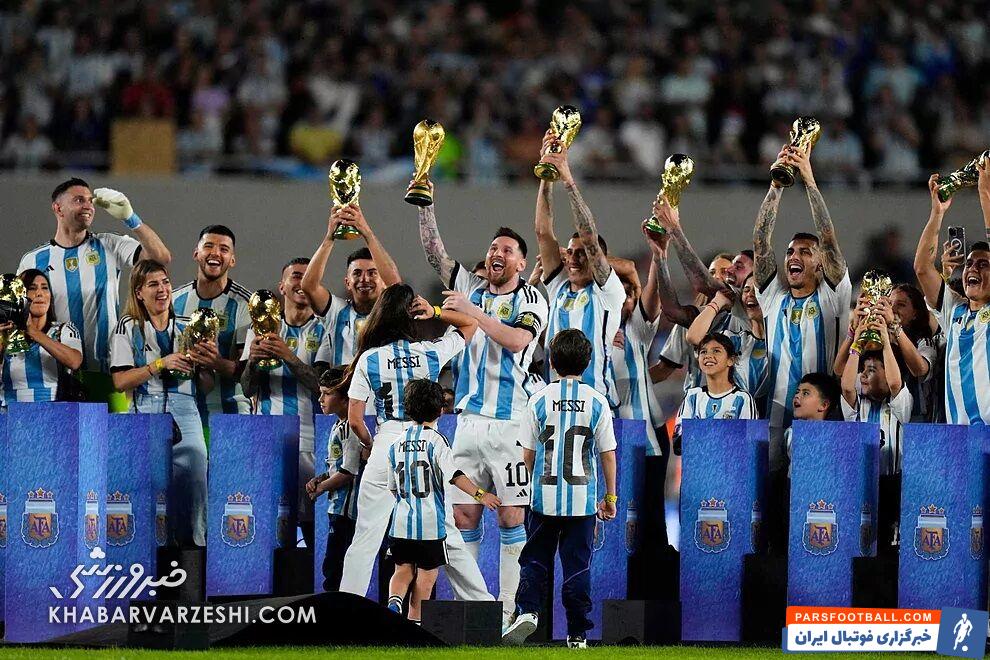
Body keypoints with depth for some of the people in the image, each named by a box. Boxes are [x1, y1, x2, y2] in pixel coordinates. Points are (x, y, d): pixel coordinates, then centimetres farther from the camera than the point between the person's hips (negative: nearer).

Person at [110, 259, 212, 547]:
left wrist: (203, 364, -4)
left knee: (194, 490, -7)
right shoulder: (129, 328, 6)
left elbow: (207, 386, 16)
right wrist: (161, 364, -12)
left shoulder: (188, 329, 15)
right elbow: (120, 381, -5)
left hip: (186, 418, 2)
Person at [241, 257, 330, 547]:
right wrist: (253, 360, -12)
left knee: (314, 524, -8)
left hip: (311, 443, -2)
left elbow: (323, 385, -7)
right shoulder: (260, 329, 15)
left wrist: (288, 357, -20)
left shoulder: (323, 331, 6)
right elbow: (248, 389, 8)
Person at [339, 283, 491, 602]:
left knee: (365, 540, 1)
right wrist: (435, 311, 3)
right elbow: (470, 324, 18)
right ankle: (483, 603, 12)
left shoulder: (369, 359, -2)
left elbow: (354, 420, -1)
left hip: (387, 447, -2)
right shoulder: (431, 353, 1)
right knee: (448, 538, 11)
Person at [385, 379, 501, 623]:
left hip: (401, 521, 4)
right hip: (430, 523, -4)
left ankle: (394, 602, -13)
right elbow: (454, 475, -19)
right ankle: (414, 623, 7)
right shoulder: (436, 440, -8)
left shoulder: (397, 443, 8)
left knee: (404, 570, 15)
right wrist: (480, 495, -18)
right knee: (427, 575, 6)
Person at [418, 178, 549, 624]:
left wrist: (472, 312, -18)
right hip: (470, 418, 5)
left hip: (511, 423, -5)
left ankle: (508, 610, -5)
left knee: (512, 516, -6)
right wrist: (426, 205, -3)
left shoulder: (531, 300, 1)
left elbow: (518, 340, -17)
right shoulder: (471, 289, 14)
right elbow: (433, 251, 8)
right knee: (464, 514, 3)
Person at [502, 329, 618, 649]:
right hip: (583, 500, 0)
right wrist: (610, 496, 10)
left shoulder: (540, 399, -2)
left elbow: (528, 452, 4)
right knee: (578, 565, 6)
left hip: (545, 496, 0)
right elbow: (608, 454, 0)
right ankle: (578, 633, 8)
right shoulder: (597, 402, -3)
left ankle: (527, 611, -10)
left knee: (535, 559, 11)